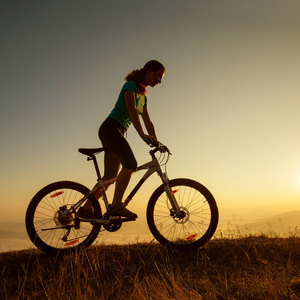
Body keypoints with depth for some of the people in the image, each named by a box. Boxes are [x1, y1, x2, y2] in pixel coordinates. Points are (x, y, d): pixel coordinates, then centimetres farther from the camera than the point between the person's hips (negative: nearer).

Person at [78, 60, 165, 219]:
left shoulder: (143, 95, 20)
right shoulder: (131, 84, -6)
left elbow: (148, 122, 18)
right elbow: (131, 109, -22)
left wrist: (156, 143, 9)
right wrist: (142, 135, -32)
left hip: (117, 133, 9)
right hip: (110, 128, -9)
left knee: (110, 176, 5)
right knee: (130, 163, -25)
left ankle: (85, 208, 12)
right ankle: (116, 205, -27)